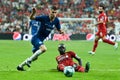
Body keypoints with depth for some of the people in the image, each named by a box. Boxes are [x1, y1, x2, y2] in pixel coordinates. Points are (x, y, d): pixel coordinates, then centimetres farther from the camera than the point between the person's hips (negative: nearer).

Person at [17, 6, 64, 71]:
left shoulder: (56, 20, -4)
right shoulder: (44, 18, -18)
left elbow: (59, 30, 6)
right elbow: (31, 18, -13)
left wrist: (61, 32, -18)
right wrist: (33, 13, -35)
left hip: (41, 40, 7)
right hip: (36, 38, -7)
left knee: (35, 57, 15)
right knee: (43, 48, -34)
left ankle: (20, 66, 33)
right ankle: (29, 60, -20)